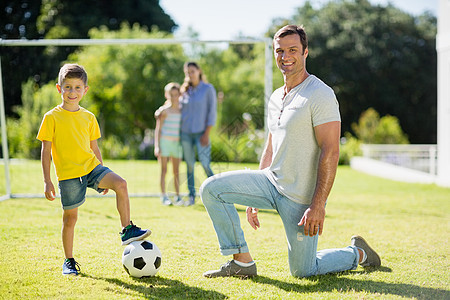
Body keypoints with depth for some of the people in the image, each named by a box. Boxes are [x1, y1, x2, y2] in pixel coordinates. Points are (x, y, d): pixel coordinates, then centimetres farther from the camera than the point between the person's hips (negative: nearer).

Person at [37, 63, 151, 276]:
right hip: (68, 174, -3)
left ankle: (127, 230, -12)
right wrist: (47, 181, -7)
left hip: (91, 166, 3)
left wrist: (103, 176, 17)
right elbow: (46, 151, -3)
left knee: (120, 184, -21)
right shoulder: (52, 117, -4)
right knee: (70, 216, 3)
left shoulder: (88, 117, 9)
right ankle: (69, 261, 19)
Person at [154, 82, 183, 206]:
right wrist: (157, 146, -10)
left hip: (177, 143, 4)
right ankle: (164, 196, 3)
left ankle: (177, 196, 12)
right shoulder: (164, 110, -4)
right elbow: (158, 129, -3)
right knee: (164, 170, 0)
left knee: (176, 171, 7)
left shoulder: (182, 111, 8)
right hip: (164, 141, -4)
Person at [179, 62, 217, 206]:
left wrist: (206, 134, -11)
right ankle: (191, 196, 9)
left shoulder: (208, 89, 0)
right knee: (189, 165, 4)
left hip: (201, 133, -4)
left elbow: (212, 112, -4)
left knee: (205, 164, -12)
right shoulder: (185, 91, 12)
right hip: (185, 133, 4)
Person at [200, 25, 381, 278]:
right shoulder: (276, 98, 12)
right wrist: (254, 197, 18)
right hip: (272, 182, 7)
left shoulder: (320, 95, -15)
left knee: (303, 271, 0)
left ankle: (358, 254, 27)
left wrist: (317, 205, -26)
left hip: (301, 198, -7)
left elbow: (330, 153, -20)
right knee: (211, 189, -7)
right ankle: (242, 261, 1)